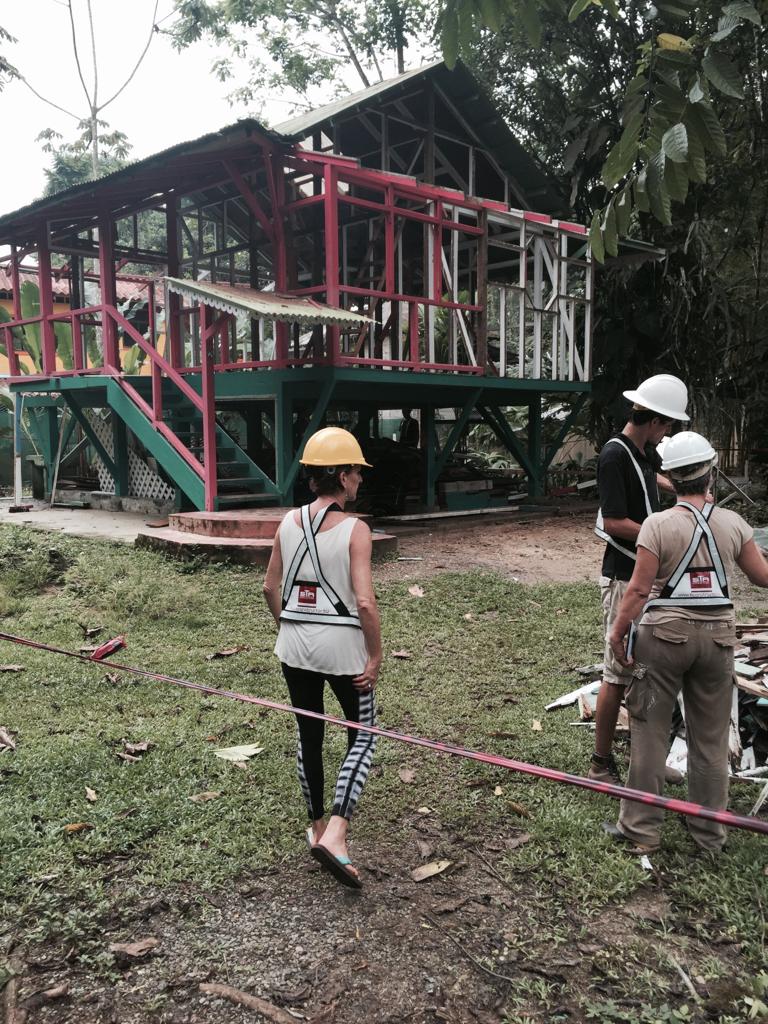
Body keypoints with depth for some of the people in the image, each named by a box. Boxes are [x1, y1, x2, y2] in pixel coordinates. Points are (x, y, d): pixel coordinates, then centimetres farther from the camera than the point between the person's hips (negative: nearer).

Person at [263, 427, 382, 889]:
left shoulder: (289, 523, 0)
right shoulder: (355, 530, -16)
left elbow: (271, 587, 7)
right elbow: (365, 601, -20)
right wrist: (376, 656, -10)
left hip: (295, 644, 5)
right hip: (342, 646, -5)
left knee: (309, 736, 19)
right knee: (363, 736, 11)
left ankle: (317, 827, 34)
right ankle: (335, 834, -1)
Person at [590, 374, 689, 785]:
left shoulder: (645, 451, 10)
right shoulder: (614, 454, -17)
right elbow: (614, 524, -22)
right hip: (625, 578, -9)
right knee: (618, 674, -2)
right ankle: (601, 764, 10)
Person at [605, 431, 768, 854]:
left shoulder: (659, 524, -13)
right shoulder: (733, 523, -2)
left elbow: (639, 588, -14)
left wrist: (617, 632, -3)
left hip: (665, 634, -3)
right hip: (717, 636, 4)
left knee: (650, 732, 8)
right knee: (710, 738, 15)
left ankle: (641, 829, 15)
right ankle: (709, 831, 28)